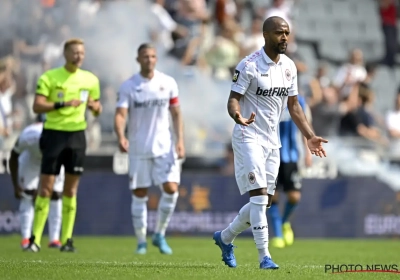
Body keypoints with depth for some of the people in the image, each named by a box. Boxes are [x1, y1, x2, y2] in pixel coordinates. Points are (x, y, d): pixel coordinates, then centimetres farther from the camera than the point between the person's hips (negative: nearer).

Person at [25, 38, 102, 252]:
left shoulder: (90, 80, 8)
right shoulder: (49, 78, -3)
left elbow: (97, 109, 16)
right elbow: (37, 106, -11)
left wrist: (94, 106, -8)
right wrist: (63, 104, -23)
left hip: (77, 135, 3)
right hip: (54, 133, -3)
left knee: (71, 190, 5)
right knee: (46, 188, -6)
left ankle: (66, 239, 10)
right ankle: (35, 239, -3)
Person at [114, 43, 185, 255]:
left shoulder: (168, 83, 3)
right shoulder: (128, 86, -4)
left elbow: (176, 114, 9)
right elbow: (120, 114, -13)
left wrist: (180, 140, 0)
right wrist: (121, 136, -31)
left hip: (164, 146, 1)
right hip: (139, 148, -1)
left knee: (171, 189, -11)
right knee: (139, 195, 2)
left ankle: (160, 235, 7)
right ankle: (141, 241, 13)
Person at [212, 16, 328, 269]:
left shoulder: (289, 66, 7)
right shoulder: (249, 66, -13)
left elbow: (293, 105, 13)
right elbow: (234, 99, -13)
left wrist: (310, 136, 7)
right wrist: (238, 116, -36)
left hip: (272, 141, 7)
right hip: (249, 137, -7)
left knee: (265, 201, 9)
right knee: (260, 195, -15)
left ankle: (225, 237, 30)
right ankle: (264, 256, -12)